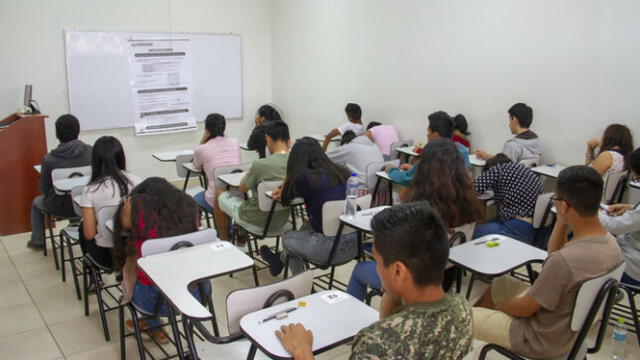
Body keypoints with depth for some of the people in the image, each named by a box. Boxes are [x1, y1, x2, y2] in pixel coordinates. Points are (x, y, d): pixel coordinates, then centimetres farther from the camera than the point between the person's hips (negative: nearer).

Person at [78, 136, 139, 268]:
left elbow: (89, 234, -12)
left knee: (83, 228, 28)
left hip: (106, 254, -2)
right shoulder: (134, 181, -10)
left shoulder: (90, 190, -15)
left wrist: (98, 228, 9)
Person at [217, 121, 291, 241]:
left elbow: (242, 188, -9)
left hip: (257, 221, -5)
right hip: (281, 222, 5)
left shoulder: (260, 164, -27)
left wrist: (248, 173, 9)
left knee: (220, 194, 20)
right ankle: (242, 237, 46)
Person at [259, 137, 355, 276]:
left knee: (287, 237, 21)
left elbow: (286, 199, 11)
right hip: (357, 243, 7)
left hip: (334, 249, -6)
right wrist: (285, 190, 24)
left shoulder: (304, 177, -11)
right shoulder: (343, 172, 7)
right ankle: (280, 260, 45)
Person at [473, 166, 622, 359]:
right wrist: (562, 221, -4)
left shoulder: (565, 260, -37)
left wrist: (494, 305, -2)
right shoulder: (610, 242, -10)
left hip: (542, 339, -8)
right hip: (572, 325, 8)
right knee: (502, 283, 25)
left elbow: (524, 309, -21)